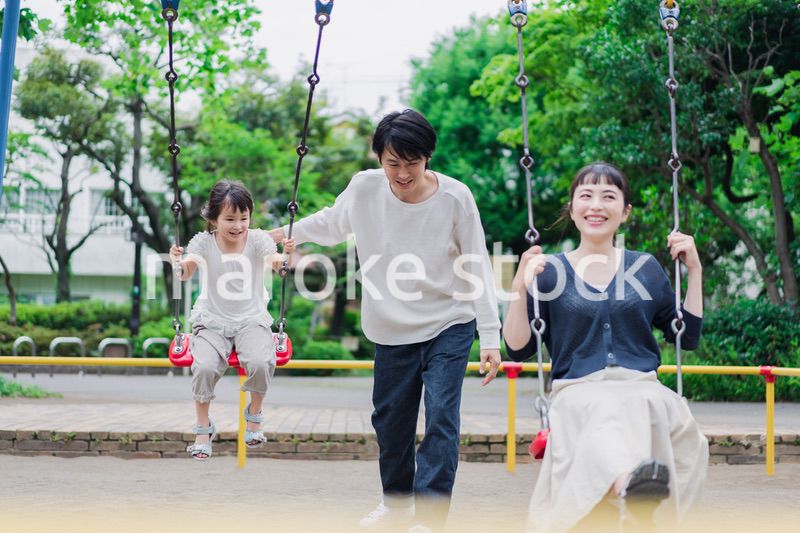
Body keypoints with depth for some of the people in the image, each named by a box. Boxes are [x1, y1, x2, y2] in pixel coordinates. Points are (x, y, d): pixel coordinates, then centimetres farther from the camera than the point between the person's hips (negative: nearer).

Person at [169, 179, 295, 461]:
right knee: (204, 366, -27)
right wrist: (178, 263, -44)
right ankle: (203, 428, -5)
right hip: (212, 321, 0)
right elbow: (186, 271, -19)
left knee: (259, 362, -29)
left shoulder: (258, 239, -5)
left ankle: (254, 413, 1)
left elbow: (273, 262, -24)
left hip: (251, 319, 0)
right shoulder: (204, 242, -4)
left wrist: (284, 256, -49)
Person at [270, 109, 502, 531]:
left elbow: (477, 269, -10)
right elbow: (331, 224, 14)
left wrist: (490, 337, -11)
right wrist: (289, 233, 22)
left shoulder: (455, 198, -15)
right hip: (391, 331, 3)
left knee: (441, 418, -12)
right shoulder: (363, 188, -10)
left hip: (448, 327, -3)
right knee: (389, 420, 13)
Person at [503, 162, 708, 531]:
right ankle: (630, 485, -72)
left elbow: (688, 337, 22)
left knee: (640, 407, -38)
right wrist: (520, 287, -5)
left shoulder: (645, 268, 18)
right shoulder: (550, 271, 12)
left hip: (642, 386, 3)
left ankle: (644, 493, -62)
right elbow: (518, 349, 9)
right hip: (577, 390, -2)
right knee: (605, 411, -41)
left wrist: (694, 271, 13)